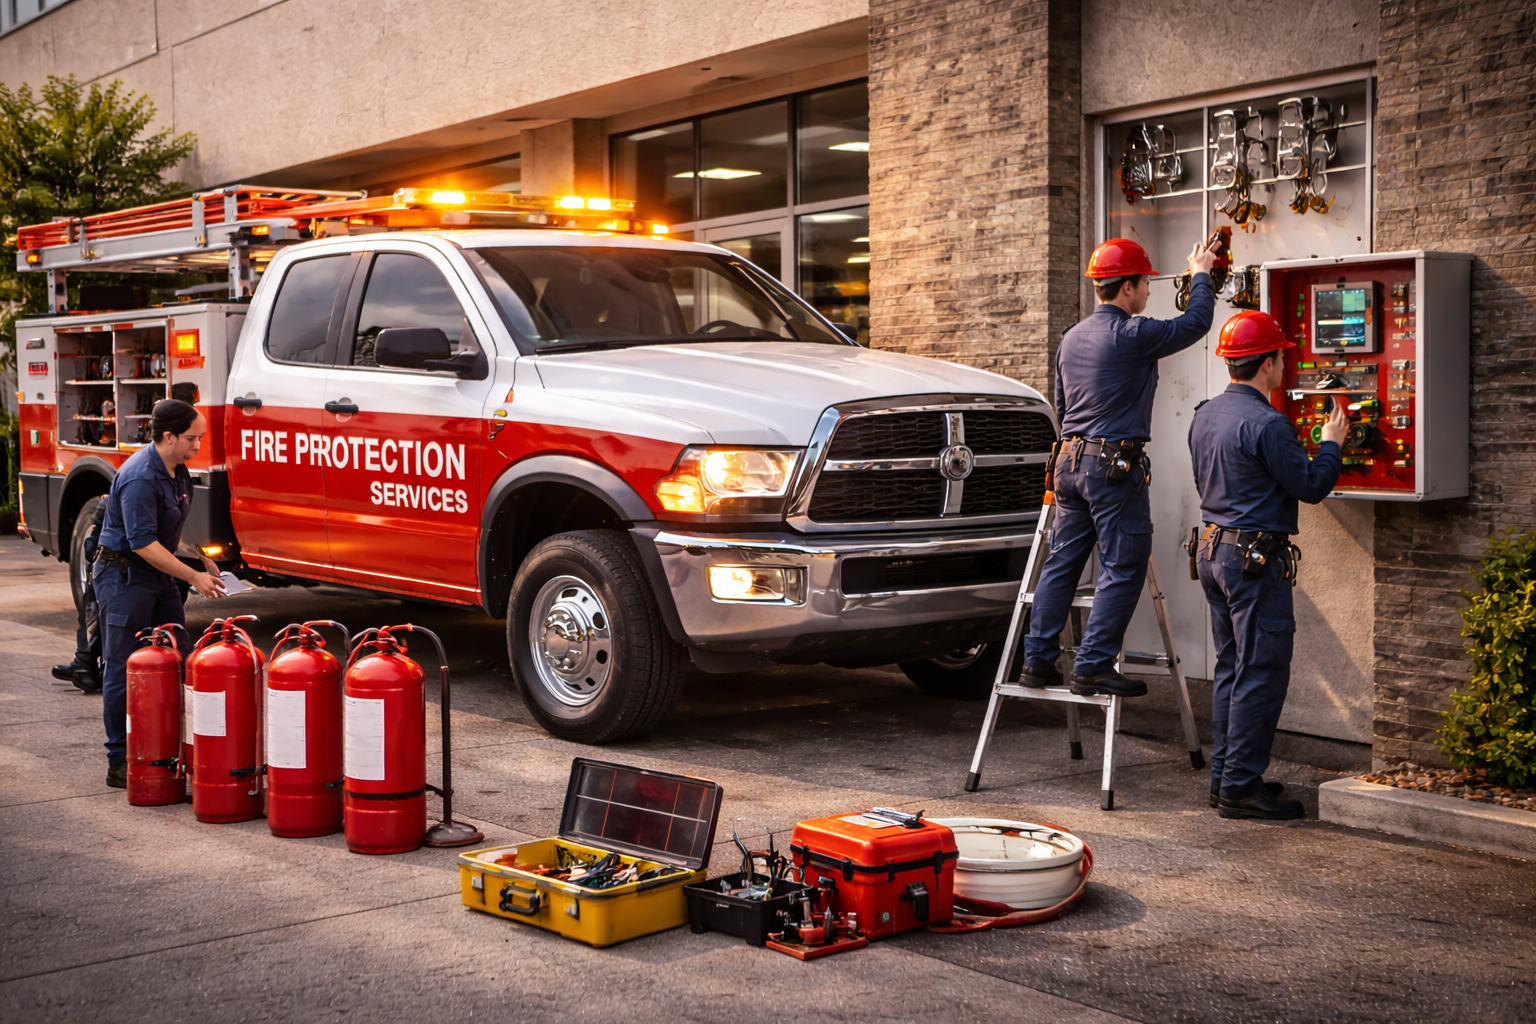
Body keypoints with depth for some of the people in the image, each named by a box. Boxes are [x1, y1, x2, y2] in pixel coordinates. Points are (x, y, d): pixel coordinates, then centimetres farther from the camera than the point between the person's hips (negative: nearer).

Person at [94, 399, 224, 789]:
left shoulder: (177, 471, 6)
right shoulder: (139, 478, -23)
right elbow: (143, 543, -25)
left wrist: (201, 558, 10)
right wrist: (193, 576, -25)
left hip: (158, 574, 9)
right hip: (124, 574, -9)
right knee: (124, 669, -4)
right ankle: (120, 764, 2)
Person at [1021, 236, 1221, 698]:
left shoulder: (1071, 339, 12)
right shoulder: (1133, 334, -12)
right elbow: (1195, 324, 0)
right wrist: (1200, 275, 16)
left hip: (1070, 461, 8)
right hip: (1114, 468, -8)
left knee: (1062, 561, 11)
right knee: (1122, 570, -2)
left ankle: (1038, 660, 12)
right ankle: (1092, 667, -3)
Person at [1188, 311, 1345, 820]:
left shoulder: (1205, 414, 10)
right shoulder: (1266, 423, -18)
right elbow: (1311, 486, -13)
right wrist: (1330, 443, 4)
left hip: (1213, 548, 9)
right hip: (1256, 558, -9)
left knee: (1231, 668, 15)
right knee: (1262, 673, -4)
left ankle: (1224, 777, 20)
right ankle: (1241, 787, -2)